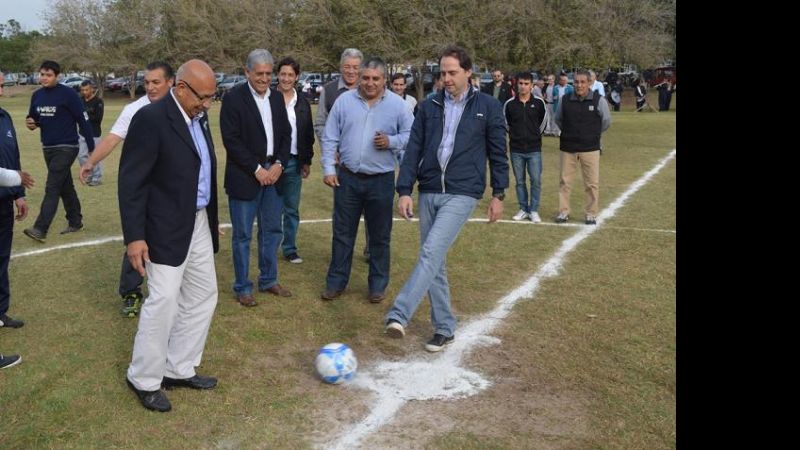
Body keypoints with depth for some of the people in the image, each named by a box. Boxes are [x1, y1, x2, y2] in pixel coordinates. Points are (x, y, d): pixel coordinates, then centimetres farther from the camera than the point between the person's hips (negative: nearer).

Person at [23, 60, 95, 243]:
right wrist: (31, 123, -5)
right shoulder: (36, 95, 7)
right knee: (65, 187, 15)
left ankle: (40, 229, -14)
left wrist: (92, 148, -12)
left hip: (66, 148, -7)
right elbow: (34, 118, 21)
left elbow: (83, 121, -12)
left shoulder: (68, 94, -12)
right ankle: (75, 221, 26)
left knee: (52, 187, -11)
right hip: (47, 148, 7)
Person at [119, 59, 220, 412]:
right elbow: (130, 182, -18)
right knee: (163, 301, -4)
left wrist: (211, 218, 15)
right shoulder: (151, 118, -18)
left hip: (199, 223, 9)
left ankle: (179, 369, 28)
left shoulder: (198, 117, 7)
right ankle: (144, 379, 16)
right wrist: (134, 236, -20)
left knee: (203, 295, 14)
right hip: (166, 229, -9)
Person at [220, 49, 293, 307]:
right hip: (245, 177, -6)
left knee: (272, 230, 14)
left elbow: (286, 134, 10)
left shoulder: (277, 97, 9)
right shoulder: (234, 97, -9)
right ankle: (242, 288, 15)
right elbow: (231, 139, -13)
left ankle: (268, 280, 29)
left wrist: (279, 164, -5)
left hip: (273, 173, 6)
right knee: (242, 235, 3)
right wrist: (256, 169, -14)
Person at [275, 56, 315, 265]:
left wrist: (307, 161, 8)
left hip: (294, 162, 3)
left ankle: (289, 249, 18)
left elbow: (308, 134, 12)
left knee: (292, 209, 9)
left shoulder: (302, 103, 8)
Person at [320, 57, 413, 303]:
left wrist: (391, 142, -15)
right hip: (347, 178, 1)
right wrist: (328, 169, -2)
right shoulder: (344, 100, 1)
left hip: (381, 180, -1)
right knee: (342, 233, 10)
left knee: (380, 236, 9)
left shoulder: (397, 104, -2)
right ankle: (336, 282, 22)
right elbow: (330, 138, 4)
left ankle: (378, 284, 23)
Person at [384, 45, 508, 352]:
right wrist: (405, 191, -2)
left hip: (462, 194, -4)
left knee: (431, 253, -21)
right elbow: (413, 151, 6)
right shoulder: (428, 107, 8)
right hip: (428, 193, 4)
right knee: (435, 263, 8)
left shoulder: (488, 107, 2)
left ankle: (399, 315, -23)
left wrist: (498, 194, 5)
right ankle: (445, 328, 19)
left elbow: (497, 152, 6)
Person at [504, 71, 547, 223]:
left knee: (536, 180, -4)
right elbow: (505, 122, 12)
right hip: (516, 149, 1)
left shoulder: (539, 103, -3)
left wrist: (536, 134, 12)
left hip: (534, 149, -1)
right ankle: (523, 209, 19)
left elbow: (544, 121, 11)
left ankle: (534, 210, 8)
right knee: (520, 181, 8)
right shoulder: (510, 104, -2)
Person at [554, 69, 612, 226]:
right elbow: (558, 119, 16)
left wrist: (593, 134, 13)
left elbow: (606, 121, 6)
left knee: (592, 183, 3)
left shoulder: (598, 100, -6)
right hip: (568, 148, 2)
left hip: (590, 149, -2)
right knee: (564, 181, 6)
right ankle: (563, 212, 17)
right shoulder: (565, 100, 0)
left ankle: (591, 214, 14)